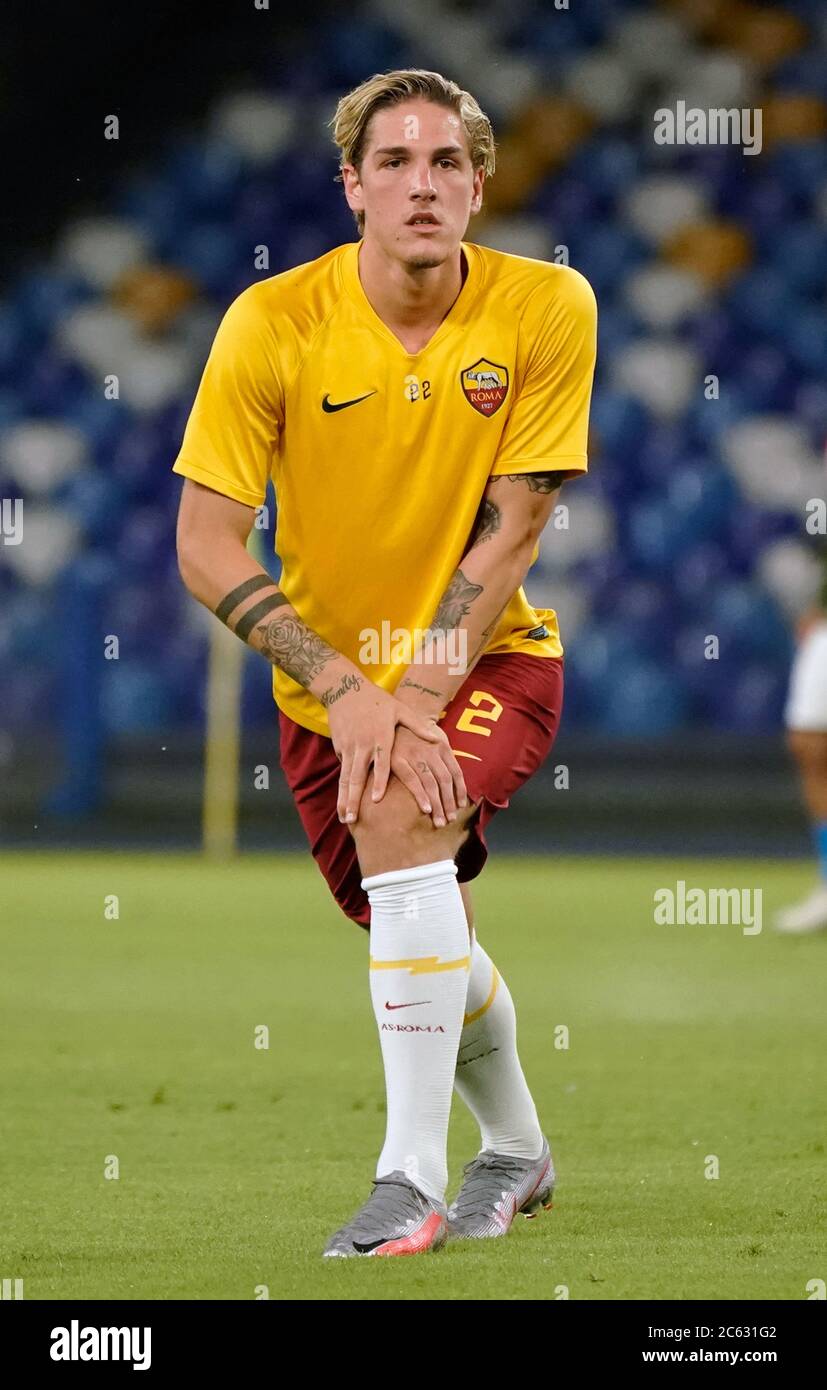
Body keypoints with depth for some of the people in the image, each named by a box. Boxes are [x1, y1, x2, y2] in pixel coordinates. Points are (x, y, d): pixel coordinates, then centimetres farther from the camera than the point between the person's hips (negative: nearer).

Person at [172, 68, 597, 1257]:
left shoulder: (547, 307, -14)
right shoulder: (272, 322, -15)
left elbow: (511, 533, -15)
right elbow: (204, 545, -16)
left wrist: (415, 698, -23)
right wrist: (344, 690, -24)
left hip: (492, 660, -2)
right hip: (327, 679, 2)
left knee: (401, 810, -31)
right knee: (427, 945, 11)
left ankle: (413, 1179, -27)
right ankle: (517, 1152, 44)